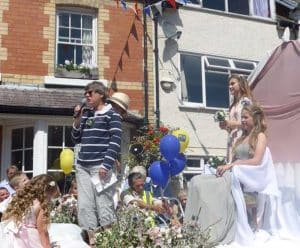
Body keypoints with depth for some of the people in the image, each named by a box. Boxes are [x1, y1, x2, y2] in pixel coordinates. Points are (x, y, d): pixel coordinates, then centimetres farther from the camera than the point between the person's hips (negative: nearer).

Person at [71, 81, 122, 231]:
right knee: (84, 206, 3)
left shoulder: (111, 114, 0)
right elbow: (76, 139, 18)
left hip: (100, 166, -6)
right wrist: (77, 119, 5)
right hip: (82, 166, 6)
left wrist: (106, 165, -15)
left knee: (103, 205, -4)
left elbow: (115, 142, -7)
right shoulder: (85, 114, 18)